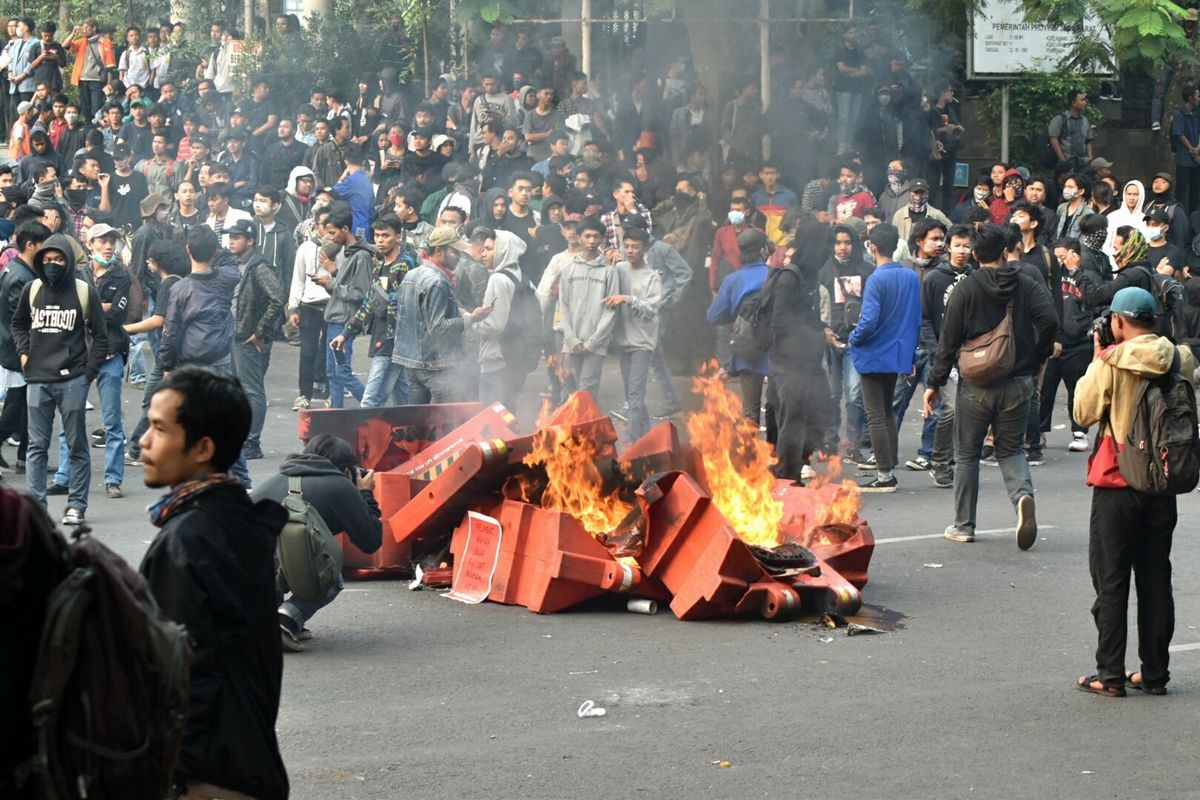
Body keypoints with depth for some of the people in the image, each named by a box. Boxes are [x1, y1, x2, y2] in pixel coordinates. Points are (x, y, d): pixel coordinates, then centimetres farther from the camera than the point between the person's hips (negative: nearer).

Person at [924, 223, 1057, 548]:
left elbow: (949, 339, -6)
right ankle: (1023, 494, -16)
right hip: (1018, 384, 2)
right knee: (1011, 449, 14)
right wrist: (1036, 359, 3)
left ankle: (963, 525, 15)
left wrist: (935, 383, -1)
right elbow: (1049, 320, -12)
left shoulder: (966, 287, -5)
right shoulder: (1027, 285, 1)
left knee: (967, 454, 11)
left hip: (976, 385, -2)